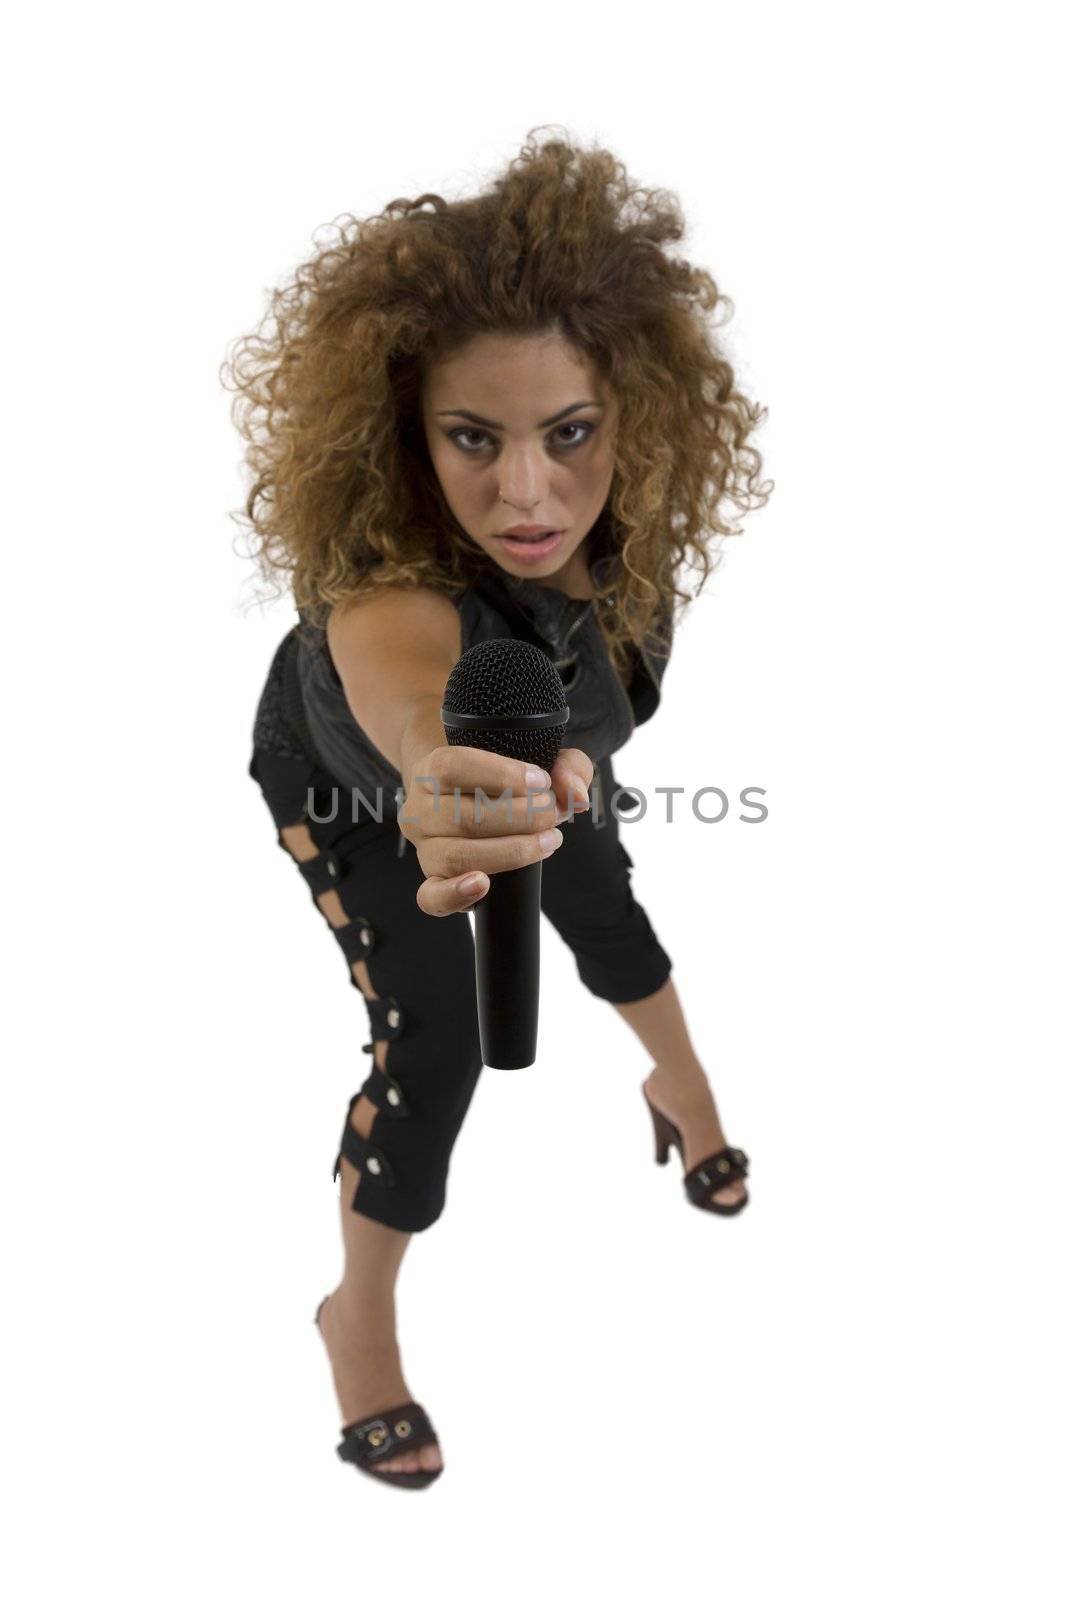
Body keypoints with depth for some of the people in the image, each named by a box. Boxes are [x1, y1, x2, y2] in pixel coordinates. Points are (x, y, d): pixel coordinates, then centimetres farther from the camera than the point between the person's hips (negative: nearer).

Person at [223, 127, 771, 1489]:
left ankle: (680, 1082, 55)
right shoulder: (385, 598, -49)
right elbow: (410, 714, -71)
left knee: (600, 909, 20)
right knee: (434, 1043, -9)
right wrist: (449, 781, -93)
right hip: (351, 778, -4)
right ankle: (360, 1315, 20)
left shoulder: (624, 523, -34)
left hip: (538, 751, 5)